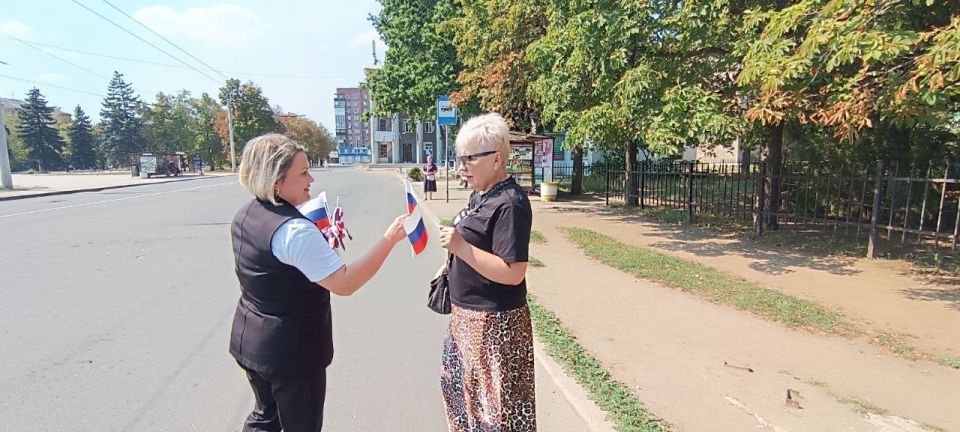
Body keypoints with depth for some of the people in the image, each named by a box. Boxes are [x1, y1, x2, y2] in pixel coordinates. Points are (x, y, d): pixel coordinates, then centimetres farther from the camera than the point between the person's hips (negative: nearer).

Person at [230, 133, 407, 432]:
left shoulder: (245, 215, 0)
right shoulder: (295, 230, -28)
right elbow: (344, 283, -31)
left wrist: (317, 242, 9)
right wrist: (390, 239, -31)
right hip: (291, 351, -8)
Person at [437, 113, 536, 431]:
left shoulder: (509, 204, -22)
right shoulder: (480, 194, 7)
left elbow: (513, 274, -27)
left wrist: (460, 247, -27)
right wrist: (452, 265, 11)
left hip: (494, 322, -9)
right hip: (468, 315, 10)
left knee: (496, 404, 8)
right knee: (462, 388, 25)